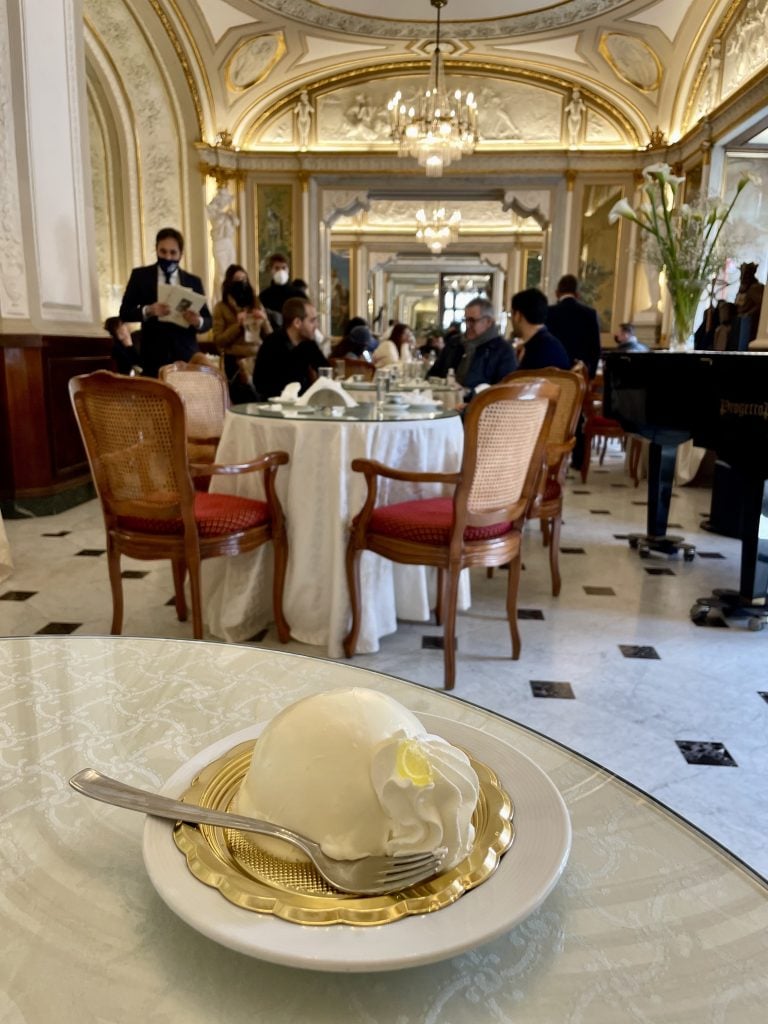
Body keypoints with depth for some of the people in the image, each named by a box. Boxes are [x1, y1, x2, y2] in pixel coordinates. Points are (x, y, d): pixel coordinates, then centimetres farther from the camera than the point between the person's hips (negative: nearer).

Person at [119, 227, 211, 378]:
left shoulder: (193, 281, 10)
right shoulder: (140, 275, 7)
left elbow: (208, 320, 9)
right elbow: (124, 312, 2)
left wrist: (198, 321, -15)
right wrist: (148, 310, -18)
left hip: (185, 355, 1)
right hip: (154, 356, -1)